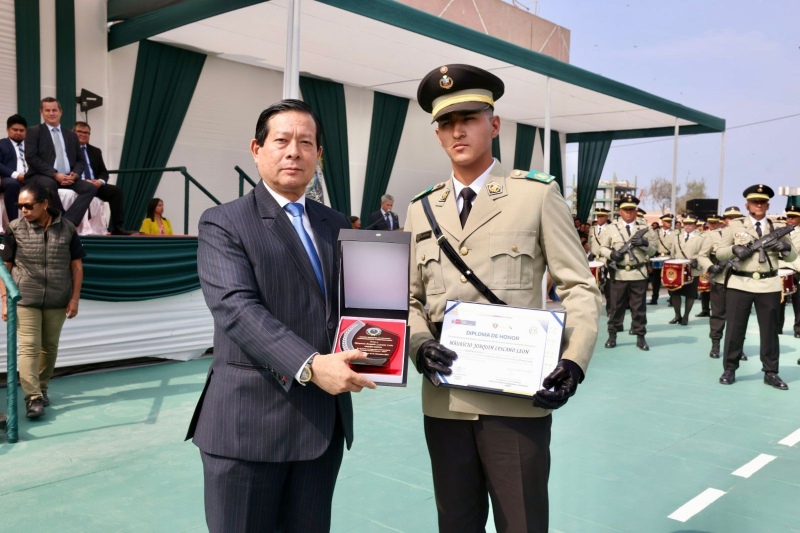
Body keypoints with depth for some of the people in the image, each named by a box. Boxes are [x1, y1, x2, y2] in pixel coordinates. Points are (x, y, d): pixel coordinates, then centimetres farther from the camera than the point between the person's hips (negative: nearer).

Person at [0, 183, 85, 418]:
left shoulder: (67, 229, -1)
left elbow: (76, 266, 4)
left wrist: (75, 298, 0)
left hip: (57, 302, 2)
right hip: (25, 300, -1)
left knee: (50, 347, 11)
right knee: (28, 347, -5)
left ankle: (42, 388, 29)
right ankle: (33, 397, -4)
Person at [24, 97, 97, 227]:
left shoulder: (71, 135, 20)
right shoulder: (34, 131, 7)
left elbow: (80, 161, 17)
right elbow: (31, 158, -6)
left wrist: (74, 174, -7)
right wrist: (54, 174, -17)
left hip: (68, 178, 4)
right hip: (41, 176, -4)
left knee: (91, 188, -24)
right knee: (49, 184, -39)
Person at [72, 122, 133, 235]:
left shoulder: (96, 151, 22)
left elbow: (104, 172, 15)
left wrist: (100, 181, -9)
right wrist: (83, 181, -20)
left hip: (95, 184, 5)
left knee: (117, 191, -20)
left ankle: (117, 227, -26)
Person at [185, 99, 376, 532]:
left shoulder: (335, 224, 13)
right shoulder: (223, 224, -4)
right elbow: (236, 308, -18)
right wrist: (309, 365, -29)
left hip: (324, 422, 5)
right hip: (250, 422, -5)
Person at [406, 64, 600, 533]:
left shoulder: (538, 195, 0)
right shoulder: (421, 210, 10)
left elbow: (581, 288, -2)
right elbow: (410, 298, 11)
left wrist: (574, 362, -17)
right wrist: (420, 345, -9)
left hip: (517, 400, -3)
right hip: (444, 399, 4)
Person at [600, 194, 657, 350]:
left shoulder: (645, 228, 6)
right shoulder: (611, 228, 4)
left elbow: (653, 250, 7)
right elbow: (602, 248, 6)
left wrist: (644, 244, -14)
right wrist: (611, 253, -15)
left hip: (639, 274, 1)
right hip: (619, 274, 0)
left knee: (639, 307, 5)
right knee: (616, 306, 6)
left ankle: (640, 337, 13)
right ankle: (612, 335, 15)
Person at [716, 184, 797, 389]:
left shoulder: (777, 227, 10)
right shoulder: (735, 225, 4)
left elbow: (793, 257, 11)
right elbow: (719, 252, 3)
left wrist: (785, 247, -11)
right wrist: (734, 250, -17)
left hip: (769, 286, 2)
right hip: (740, 284, -2)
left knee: (770, 330, 8)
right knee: (734, 328, 4)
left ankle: (771, 373, 17)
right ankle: (729, 369, 15)